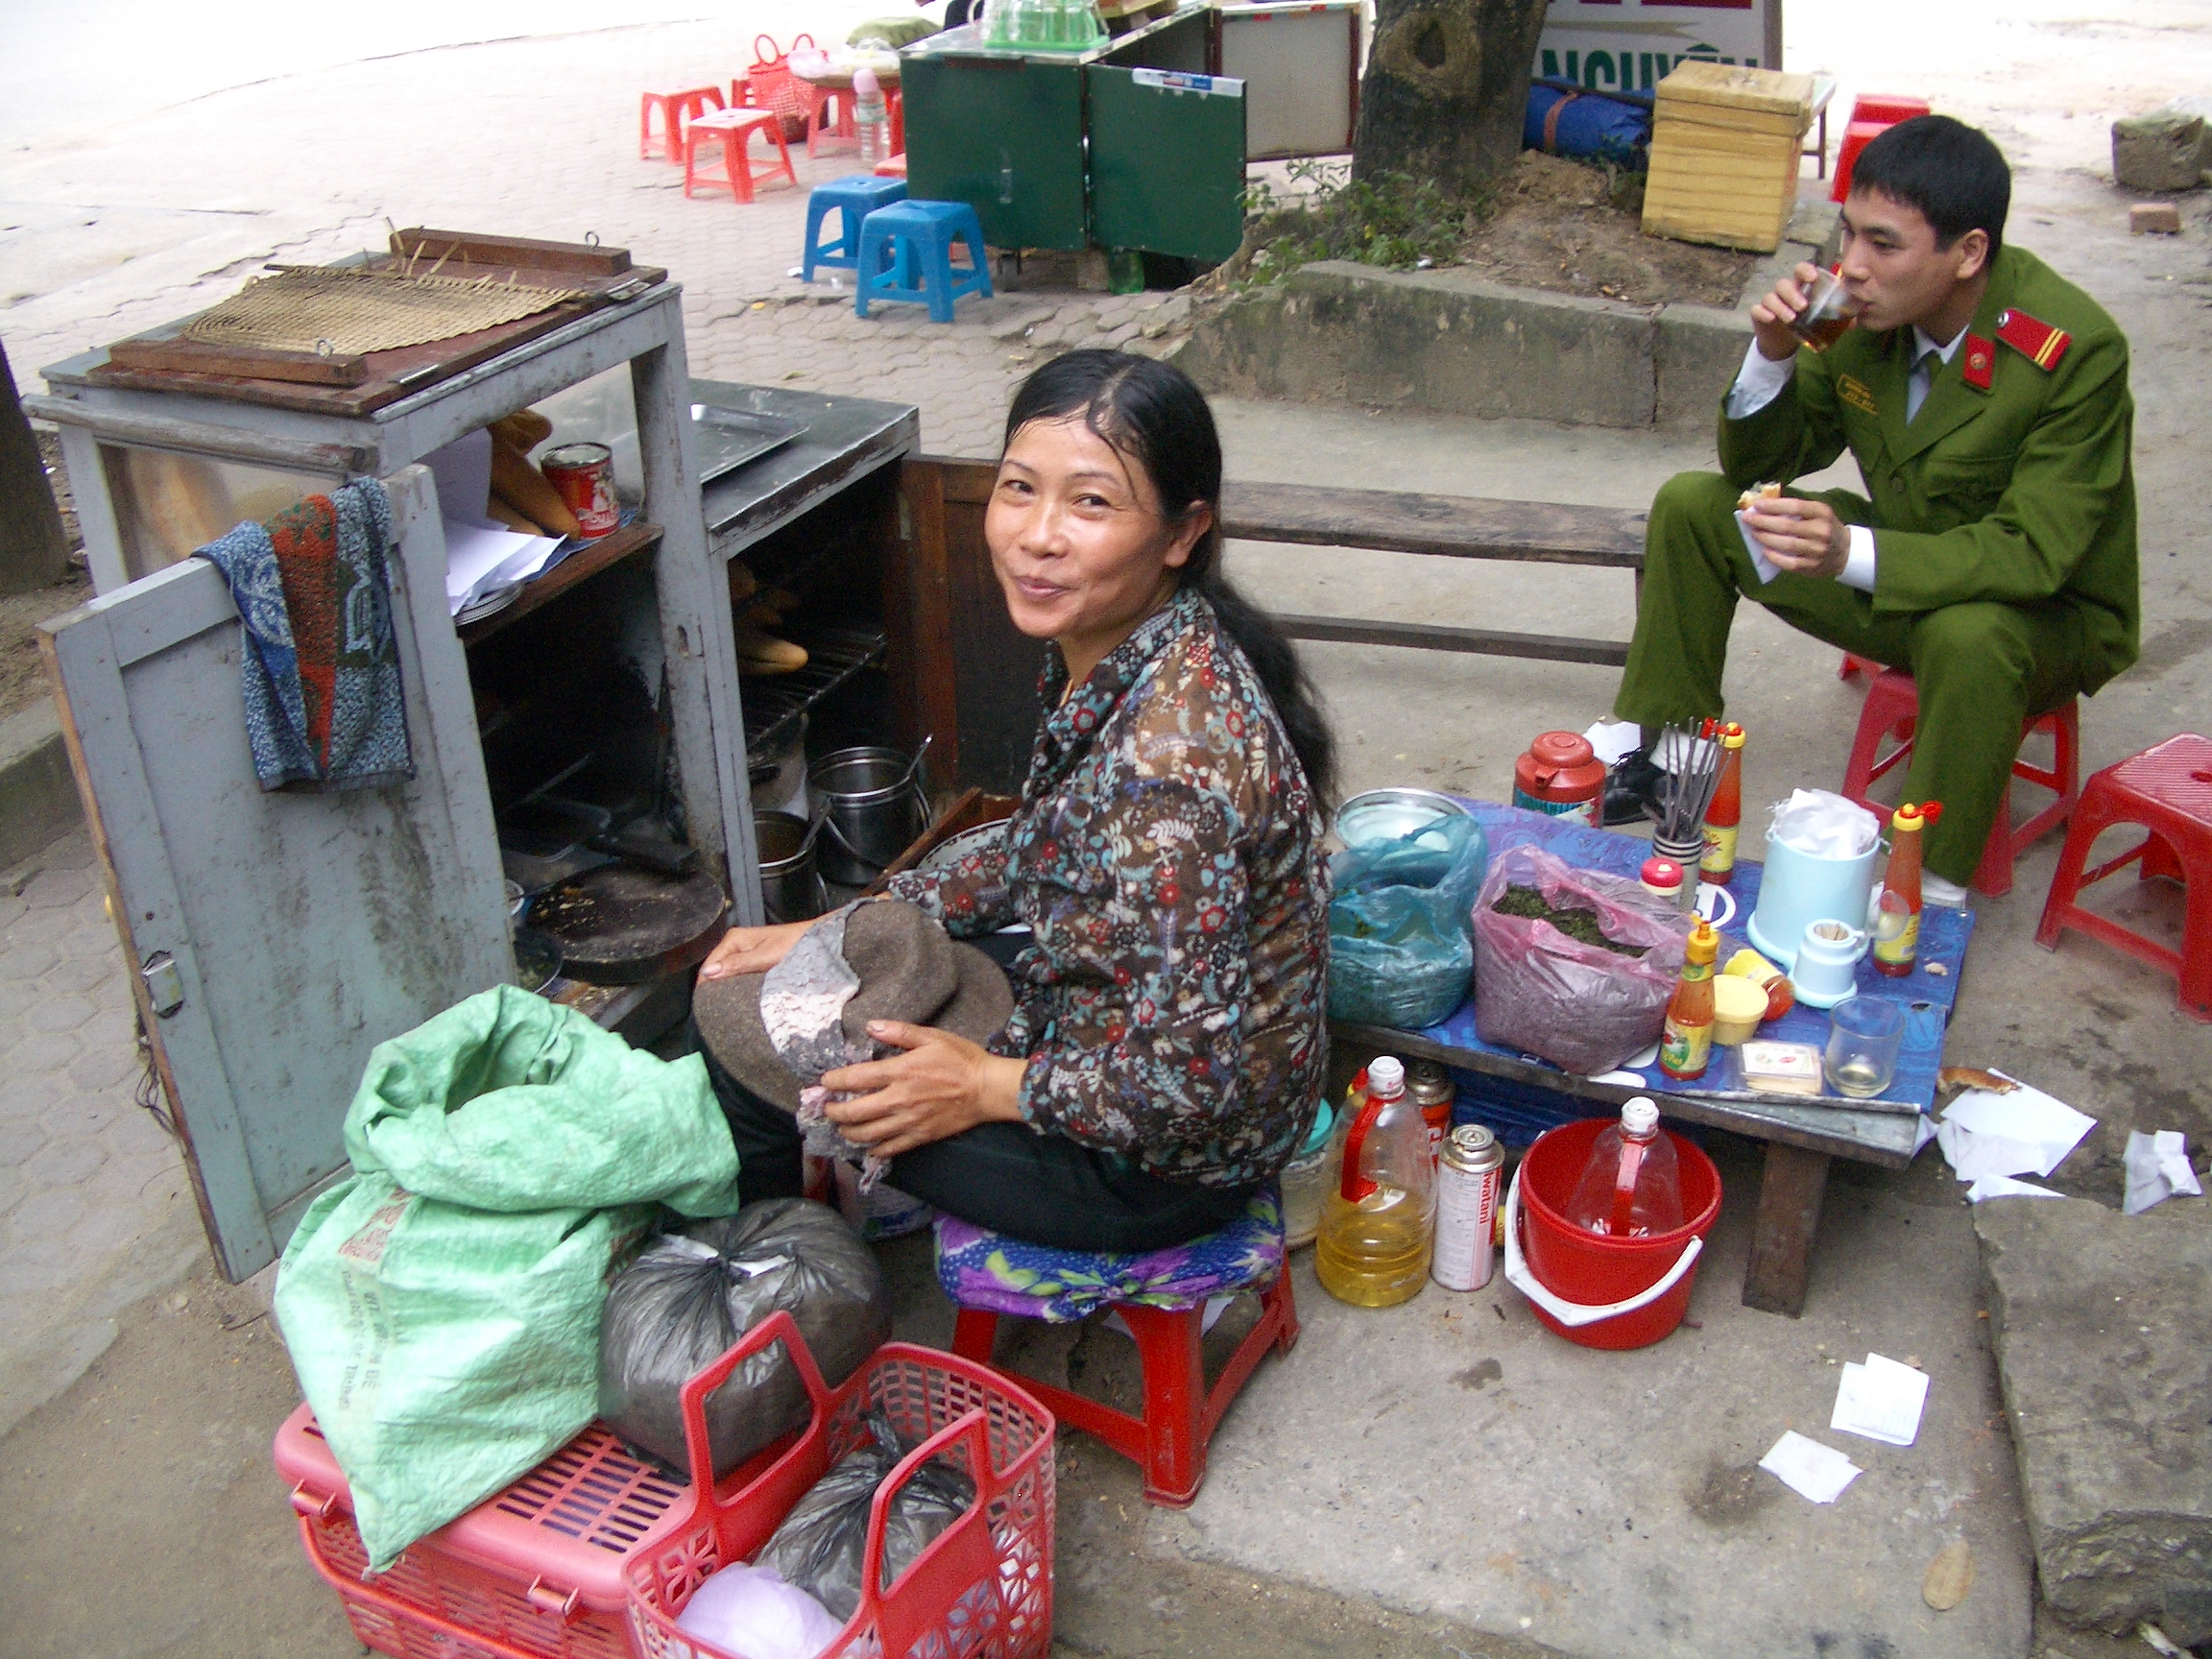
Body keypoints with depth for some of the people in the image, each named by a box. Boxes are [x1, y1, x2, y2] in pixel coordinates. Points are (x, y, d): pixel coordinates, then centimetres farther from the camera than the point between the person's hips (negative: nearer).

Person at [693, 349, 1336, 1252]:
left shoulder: (1164, 761, -35)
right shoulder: (1104, 655, -6)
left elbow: (1191, 1081, -31)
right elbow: (1040, 858, 11)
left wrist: (986, 1089, -17)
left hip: (1166, 1162, -8)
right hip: (1100, 1031, 9)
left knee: (752, 1060, 1)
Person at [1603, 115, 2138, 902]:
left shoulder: (2077, 350, -27)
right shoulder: (1860, 310, -12)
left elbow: (2035, 554, -33)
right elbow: (1759, 467, -2)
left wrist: (1855, 554, -47)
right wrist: (1773, 357, -22)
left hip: (2047, 616, -6)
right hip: (1891, 576, 6)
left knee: (1969, 636, -40)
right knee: (1690, 506, -4)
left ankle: (1933, 891, -22)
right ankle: (1661, 754, 7)